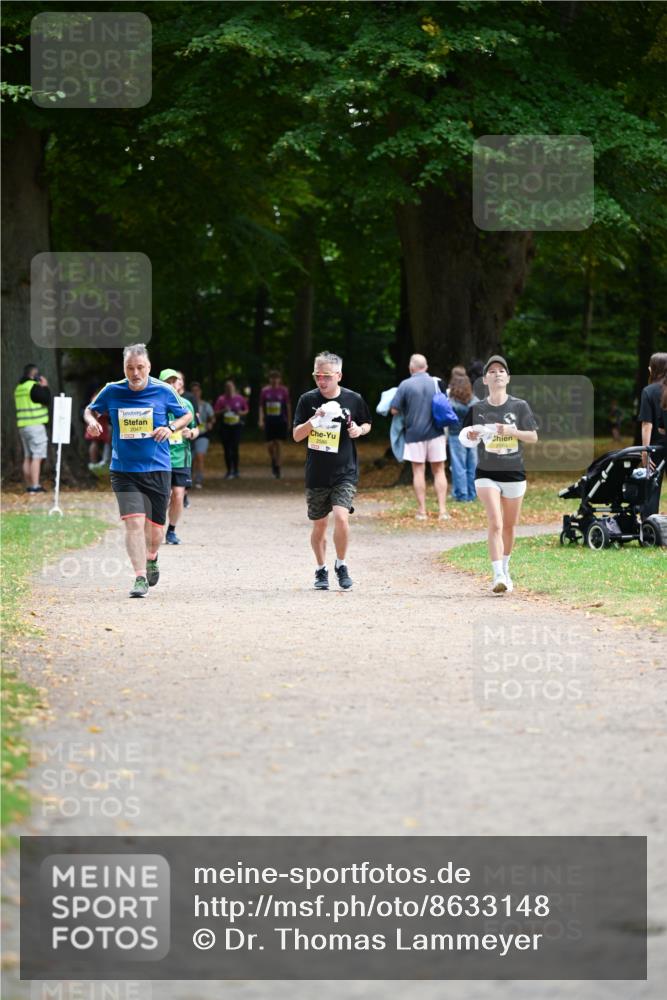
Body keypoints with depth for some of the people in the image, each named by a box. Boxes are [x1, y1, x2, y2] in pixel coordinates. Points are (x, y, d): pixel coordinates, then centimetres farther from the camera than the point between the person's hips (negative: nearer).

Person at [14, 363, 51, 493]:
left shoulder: (19, 388, 15)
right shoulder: (34, 386, -13)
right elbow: (47, 400, -13)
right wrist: (45, 387, -1)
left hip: (23, 425, 9)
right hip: (36, 425, -9)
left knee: (28, 457, 12)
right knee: (37, 457, -9)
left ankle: (29, 487, 13)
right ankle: (35, 487, -15)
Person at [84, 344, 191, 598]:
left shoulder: (163, 391, -3)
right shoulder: (111, 392, -2)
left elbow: (186, 415, 11)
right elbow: (90, 410, 16)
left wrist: (170, 427, -9)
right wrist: (92, 421, -7)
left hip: (157, 469, 1)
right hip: (124, 470, 0)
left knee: (155, 526, 9)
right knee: (134, 522, -17)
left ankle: (151, 558, 42)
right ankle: (140, 578, -13)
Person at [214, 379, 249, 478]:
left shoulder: (240, 398, 3)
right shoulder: (221, 399, 0)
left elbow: (246, 410, 14)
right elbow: (215, 413, 1)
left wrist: (241, 413, -6)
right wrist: (223, 411, -15)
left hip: (236, 425, -1)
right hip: (225, 426, 1)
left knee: (235, 448, -7)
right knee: (227, 449, 1)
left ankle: (235, 470, 3)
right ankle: (229, 471, 11)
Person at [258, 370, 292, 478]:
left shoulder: (284, 391, 1)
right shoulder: (265, 391, 4)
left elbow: (288, 406, 7)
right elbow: (261, 407, 6)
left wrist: (289, 421, 8)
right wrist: (261, 420, -4)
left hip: (280, 421, -1)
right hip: (269, 421, 1)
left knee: (277, 444, -5)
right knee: (269, 444, -2)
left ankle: (277, 467, 1)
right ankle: (273, 461, 27)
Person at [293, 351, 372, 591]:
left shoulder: (353, 400, -3)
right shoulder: (308, 400, -2)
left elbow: (367, 424, 14)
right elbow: (297, 435, -2)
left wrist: (359, 430, -9)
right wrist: (314, 420, -19)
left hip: (345, 472, -2)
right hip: (316, 474, 2)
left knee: (341, 516, -20)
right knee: (319, 525, 10)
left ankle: (341, 565, 2)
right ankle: (321, 570, 29)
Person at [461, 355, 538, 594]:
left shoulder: (519, 406, 0)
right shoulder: (477, 408, 1)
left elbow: (533, 437, 1)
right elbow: (466, 438, 10)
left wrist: (511, 431, -15)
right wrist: (472, 435, -14)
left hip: (514, 473, 1)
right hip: (486, 474, -1)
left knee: (509, 527, 12)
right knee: (495, 524, -16)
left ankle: (505, 569, 33)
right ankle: (498, 576, -22)